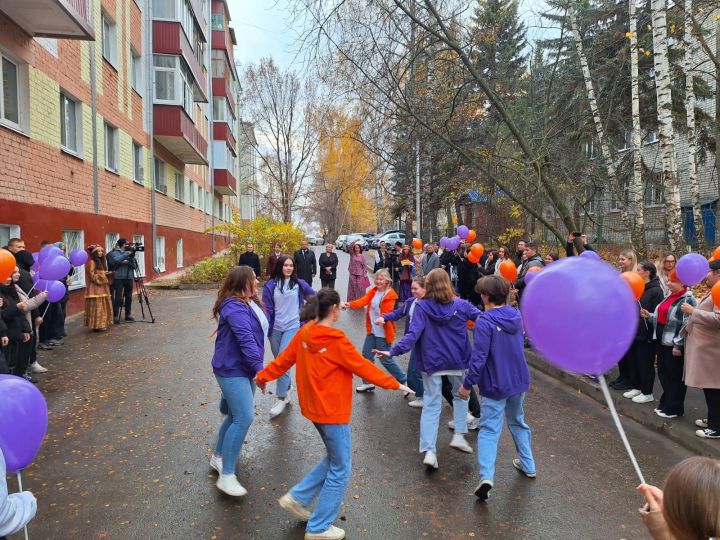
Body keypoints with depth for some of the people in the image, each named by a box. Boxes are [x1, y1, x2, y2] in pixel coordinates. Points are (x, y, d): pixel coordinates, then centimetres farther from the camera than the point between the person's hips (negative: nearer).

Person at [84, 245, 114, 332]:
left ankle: (102, 324, 16)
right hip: (95, 287, -10)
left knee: (103, 306, 11)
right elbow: (92, 276, -16)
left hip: (102, 287, 10)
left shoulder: (100, 262, 18)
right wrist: (102, 274, -16)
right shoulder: (91, 262, -10)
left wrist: (106, 273, 9)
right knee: (97, 307, -9)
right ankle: (97, 325, -6)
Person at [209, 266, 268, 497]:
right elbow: (246, 339, -29)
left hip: (244, 368, 10)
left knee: (237, 415, 17)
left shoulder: (250, 303, 9)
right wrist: (259, 368, -31)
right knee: (244, 418, -14)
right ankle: (226, 476, -6)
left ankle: (218, 456, 36)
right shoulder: (235, 308, -23)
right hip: (232, 370, -10)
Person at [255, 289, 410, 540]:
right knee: (341, 468, 7)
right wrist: (394, 384, -6)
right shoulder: (336, 340, -22)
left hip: (313, 407, 8)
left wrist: (263, 376, 23)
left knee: (334, 459, 24)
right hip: (333, 411, -8)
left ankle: (297, 497, 23)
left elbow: (284, 359, 8)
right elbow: (363, 367, -16)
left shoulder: (304, 334, -1)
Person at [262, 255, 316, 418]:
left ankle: (281, 399, -5)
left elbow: (313, 297, 13)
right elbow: (267, 309, -4)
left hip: (292, 327, -2)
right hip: (275, 328, 2)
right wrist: (265, 328, -12)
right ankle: (285, 389, 33)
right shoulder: (271, 285, -3)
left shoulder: (299, 284, -2)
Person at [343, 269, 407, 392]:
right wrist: (349, 304, -29)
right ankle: (368, 383, 26)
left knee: (386, 359, 1)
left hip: (383, 332, -7)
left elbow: (387, 311, -22)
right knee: (366, 355, 11)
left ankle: (404, 380, 19)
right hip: (372, 330, 7)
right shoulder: (373, 291, 5)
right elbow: (363, 301, -10)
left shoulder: (390, 295, -13)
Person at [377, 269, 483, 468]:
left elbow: (413, 334, -20)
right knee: (460, 395, 26)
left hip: (432, 362, -1)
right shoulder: (461, 305, -5)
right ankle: (459, 435, 20)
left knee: (431, 405, 4)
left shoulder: (422, 307, -10)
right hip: (457, 361, 1)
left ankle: (429, 451, -3)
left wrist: (393, 351, -22)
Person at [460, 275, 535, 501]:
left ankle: (487, 476, -17)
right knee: (518, 422, 25)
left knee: (489, 430, -3)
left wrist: (467, 385, -15)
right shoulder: (516, 315, 1)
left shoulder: (485, 322, -22)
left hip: (495, 385, -6)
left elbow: (478, 357, -24)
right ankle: (528, 465, 37)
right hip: (519, 380, 7)